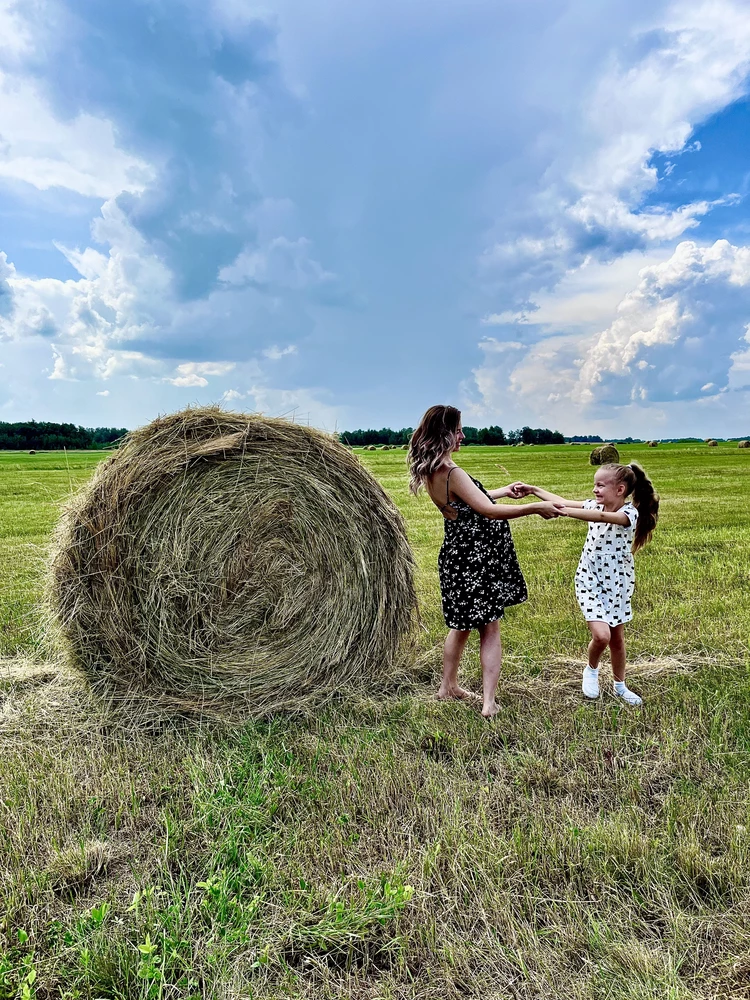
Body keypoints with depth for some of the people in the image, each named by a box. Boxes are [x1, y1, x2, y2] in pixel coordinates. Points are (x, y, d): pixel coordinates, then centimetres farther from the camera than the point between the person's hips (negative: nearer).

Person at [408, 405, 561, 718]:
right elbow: (488, 510, -26)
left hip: (457, 556, 8)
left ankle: (448, 686, 36)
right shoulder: (451, 473, -24)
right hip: (476, 558, -8)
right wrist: (535, 507, -20)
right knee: (489, 628, 4)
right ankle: (489, 701, 6)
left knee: (461, 625, 22)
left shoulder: (430, 472, 4)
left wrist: (502, 491, 22)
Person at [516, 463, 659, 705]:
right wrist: (534, 490, -1)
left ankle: (620, 686, 36)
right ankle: (591, 670, 17)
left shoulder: (629, 513, -20)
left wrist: (565, 511, -49)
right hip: (590, 582, 2)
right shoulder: (595, 506, -3)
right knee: (601, 635, -14)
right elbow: (564, 502, 3)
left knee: (617, 637, 13)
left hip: (618, 584, -1)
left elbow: (602, 517, -39)